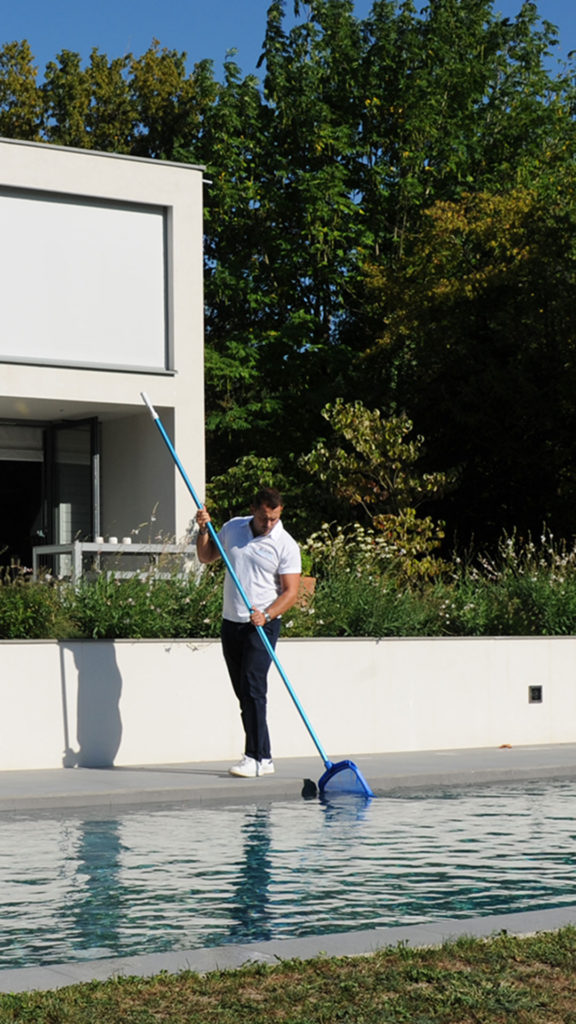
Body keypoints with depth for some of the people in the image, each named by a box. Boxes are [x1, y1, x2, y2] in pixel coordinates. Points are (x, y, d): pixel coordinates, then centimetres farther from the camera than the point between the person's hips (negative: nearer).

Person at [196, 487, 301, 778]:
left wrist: (266, 615, -24)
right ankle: (263, 757, 13)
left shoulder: (286, 545, -7)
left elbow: (290, 592, -9)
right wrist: (204, 529, 3)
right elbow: (206, 557, 21)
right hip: (231, 623, 6)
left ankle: (256, 758, -14)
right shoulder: (233, 527, 7)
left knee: (253, 689, -15)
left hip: (262, 626, -6)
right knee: (243, 693, 7)